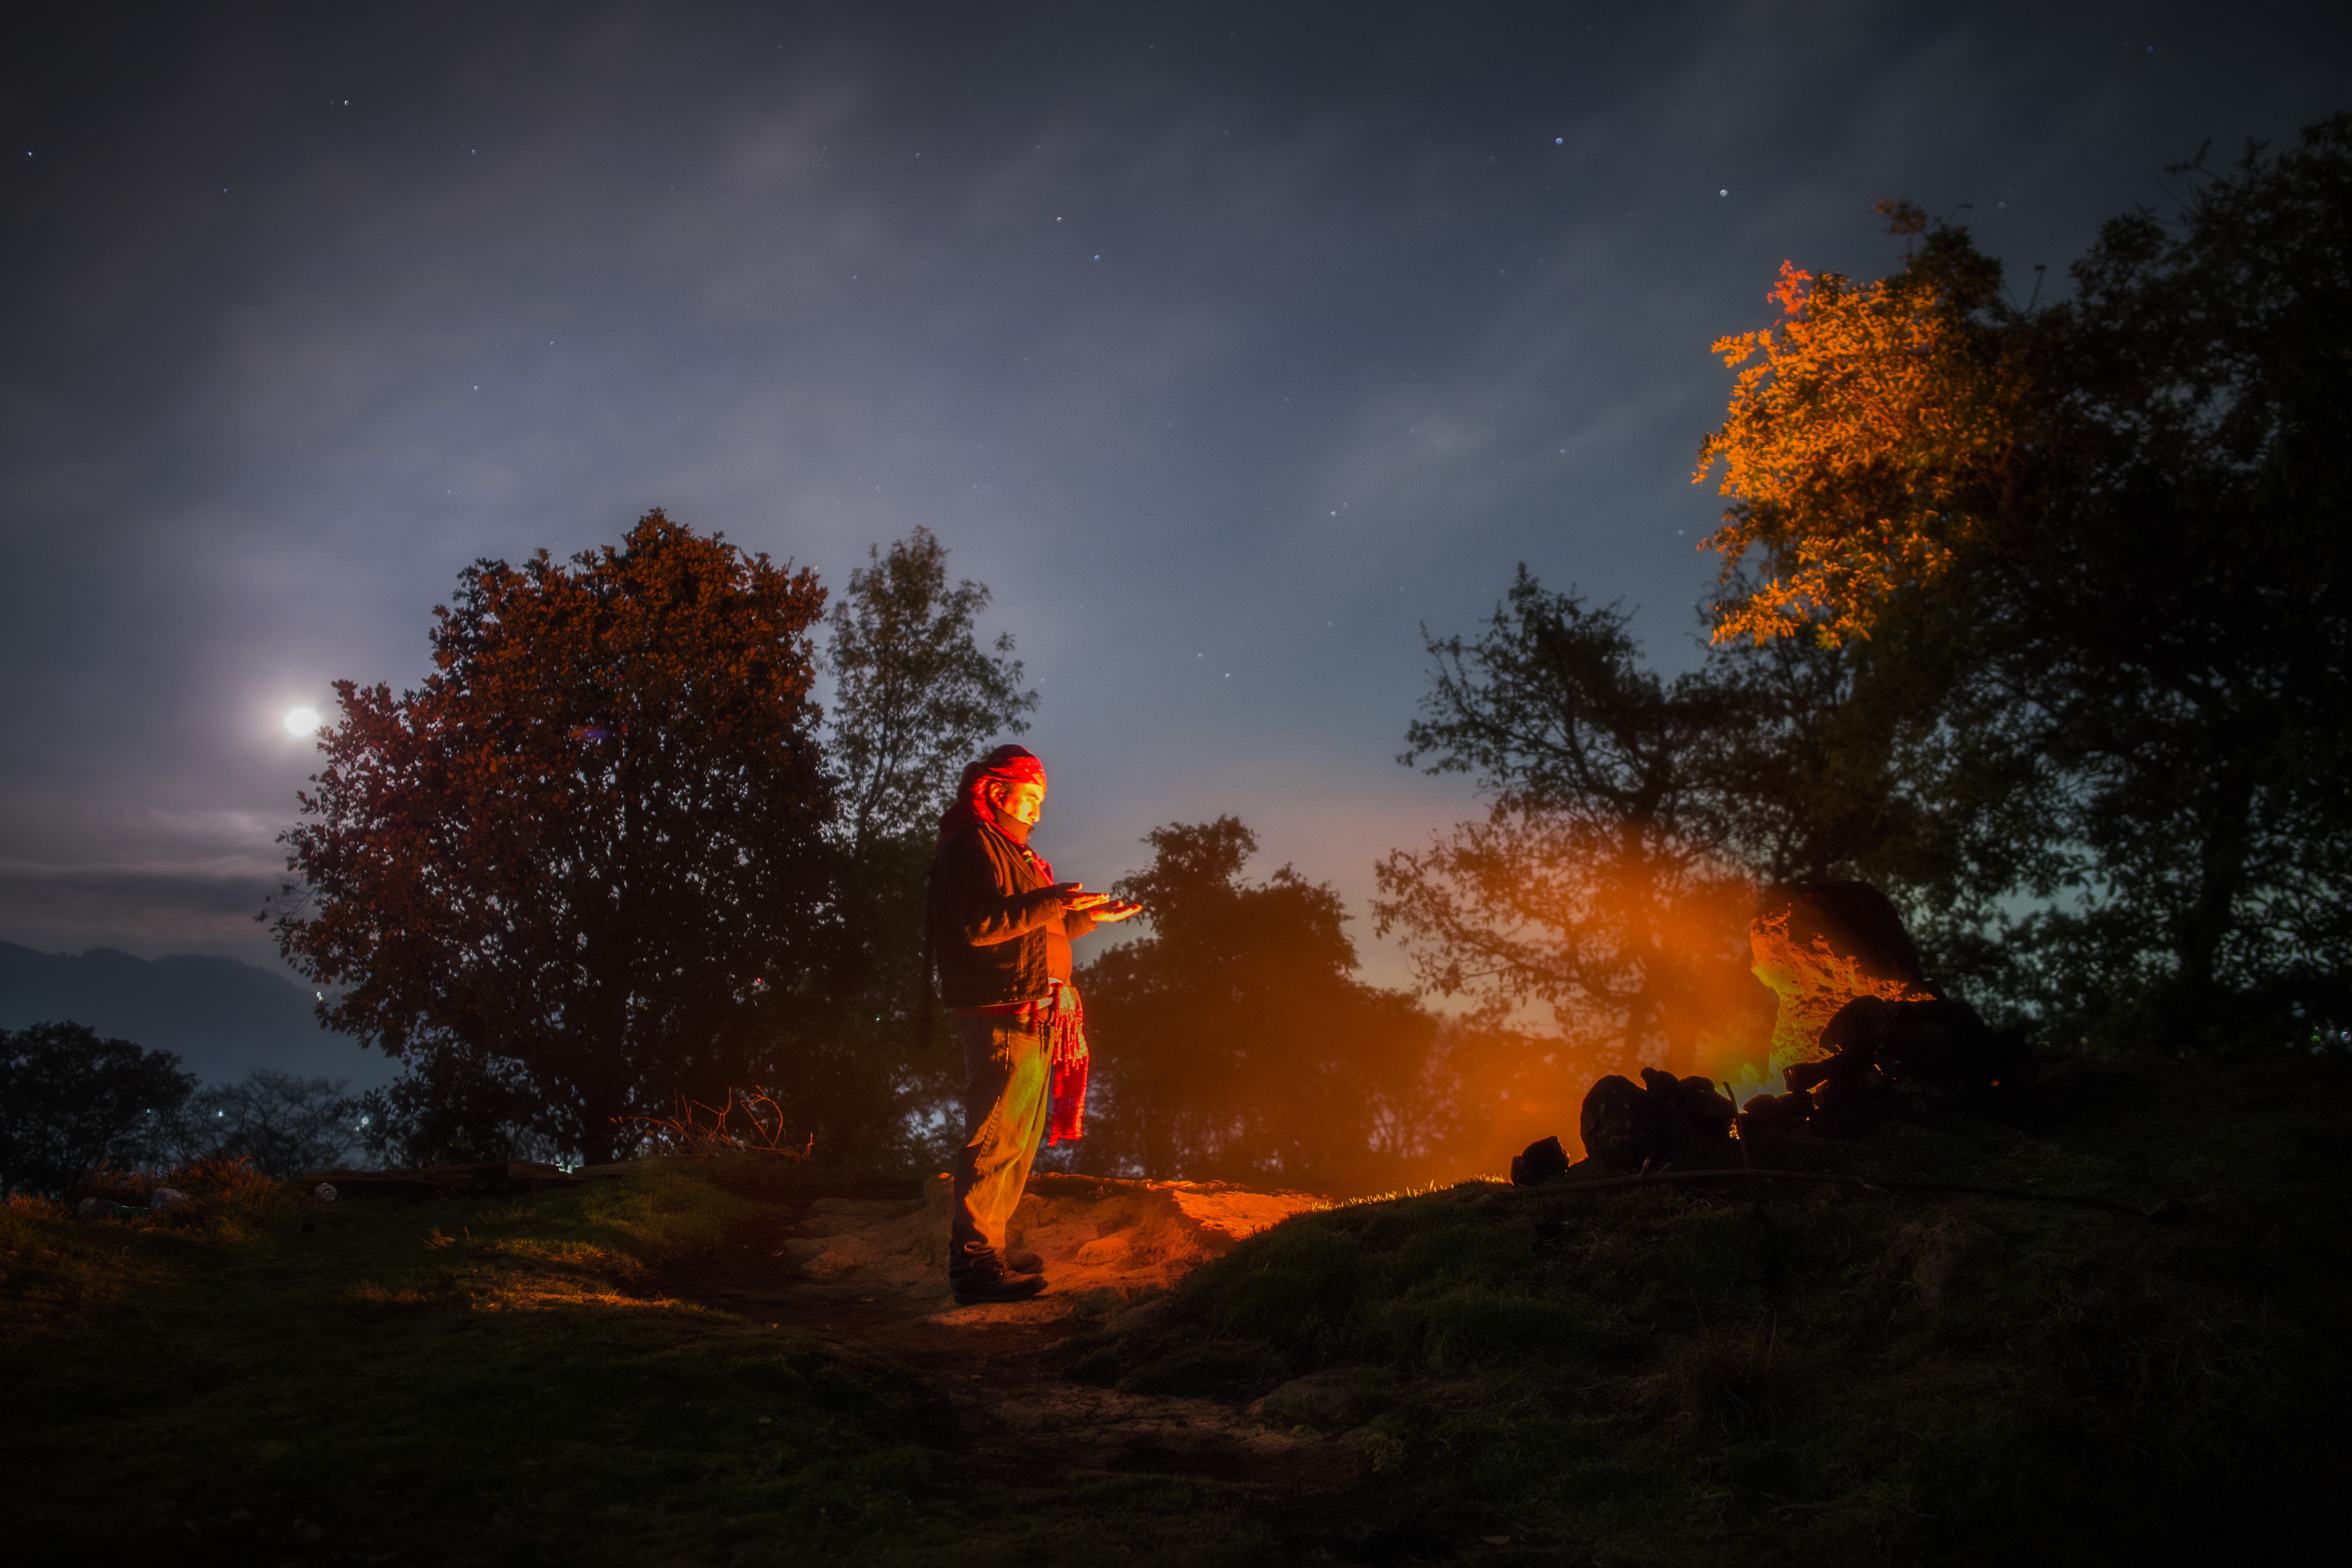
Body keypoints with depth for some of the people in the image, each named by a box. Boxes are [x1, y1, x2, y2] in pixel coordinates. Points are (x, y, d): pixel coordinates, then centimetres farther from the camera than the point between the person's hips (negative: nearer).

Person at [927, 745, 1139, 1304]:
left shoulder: (1009, 849, 25)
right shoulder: (971, 843, -8)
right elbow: (979, 923, -22)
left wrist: (1088, 917, 23)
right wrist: (1049, 902, -24)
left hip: (1032, 1018, 11)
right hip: (1003, 1013, -11)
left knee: (1019, 1139, 14)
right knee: (997, 1137, -11)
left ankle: (985, 1249, 21)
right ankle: (973, 1259, -9)